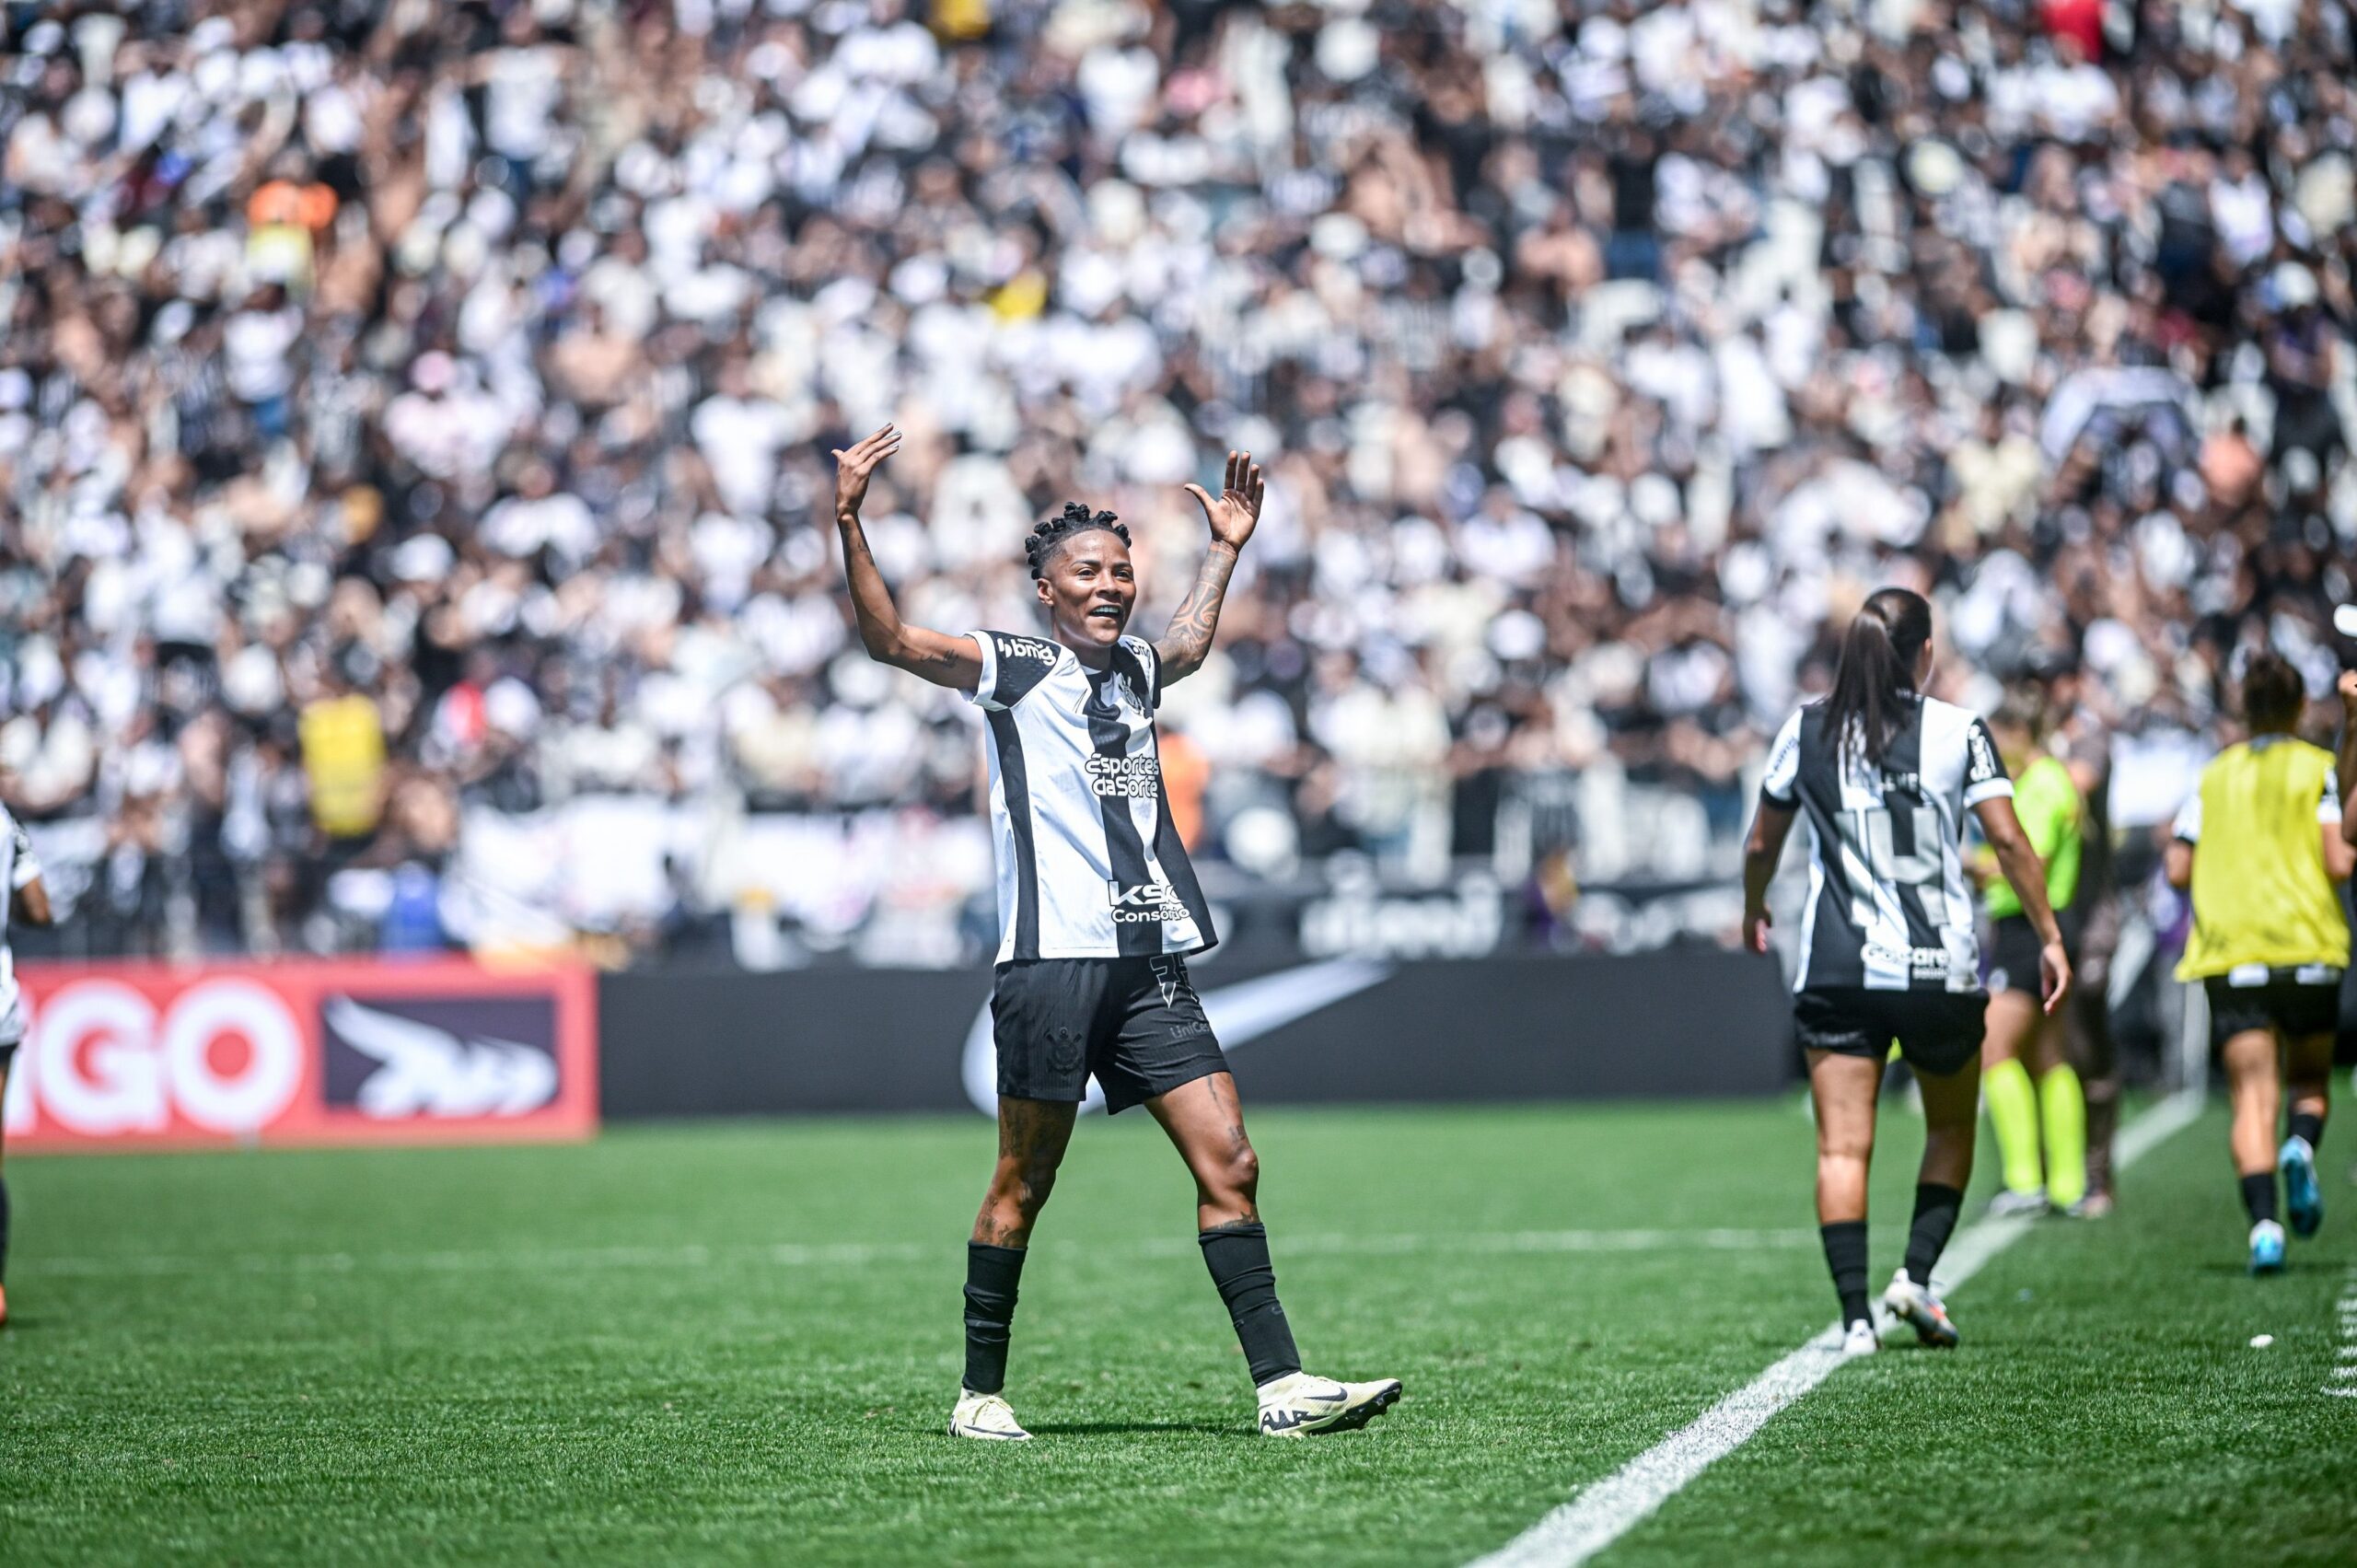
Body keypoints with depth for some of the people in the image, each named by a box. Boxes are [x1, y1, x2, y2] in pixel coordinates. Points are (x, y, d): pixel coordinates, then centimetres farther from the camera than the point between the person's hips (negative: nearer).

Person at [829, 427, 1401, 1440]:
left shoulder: (1134, 669, 19)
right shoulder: (1014, 670, 2)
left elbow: (1189, 643, 44)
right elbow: (890, 640, -10)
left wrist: (1225, 549, 45)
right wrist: (849, 524, -19)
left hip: (1151, 962, 6)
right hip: (1052, 963, -6)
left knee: (1229, 1165, -3)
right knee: (1023, 1184, 0)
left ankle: (1281, 1386, -4)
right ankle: (980, 1393, 11)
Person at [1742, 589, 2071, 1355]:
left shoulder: (1805, 731, 3)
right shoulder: (1958, 732, -4)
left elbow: (1761, 844, 12)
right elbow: (2009, 841, -8)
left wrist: (1752, 912, 30)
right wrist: (2049, 937, 0)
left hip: (1836, 970, 1)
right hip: (1939, 970, -1)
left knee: (1842, 1145, 0)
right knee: (1951, 1129, 19)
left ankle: (1854, 1314, -10)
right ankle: (1917, 1274, 4)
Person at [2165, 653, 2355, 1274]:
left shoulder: (2214, 776, 11)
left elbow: (2178, 869, 7)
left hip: (2229, 952, 1)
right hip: (2307, 946, -1)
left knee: (2252, 1094, -4)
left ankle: (2263, 1222, -22)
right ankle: (2301, 1146, -17)